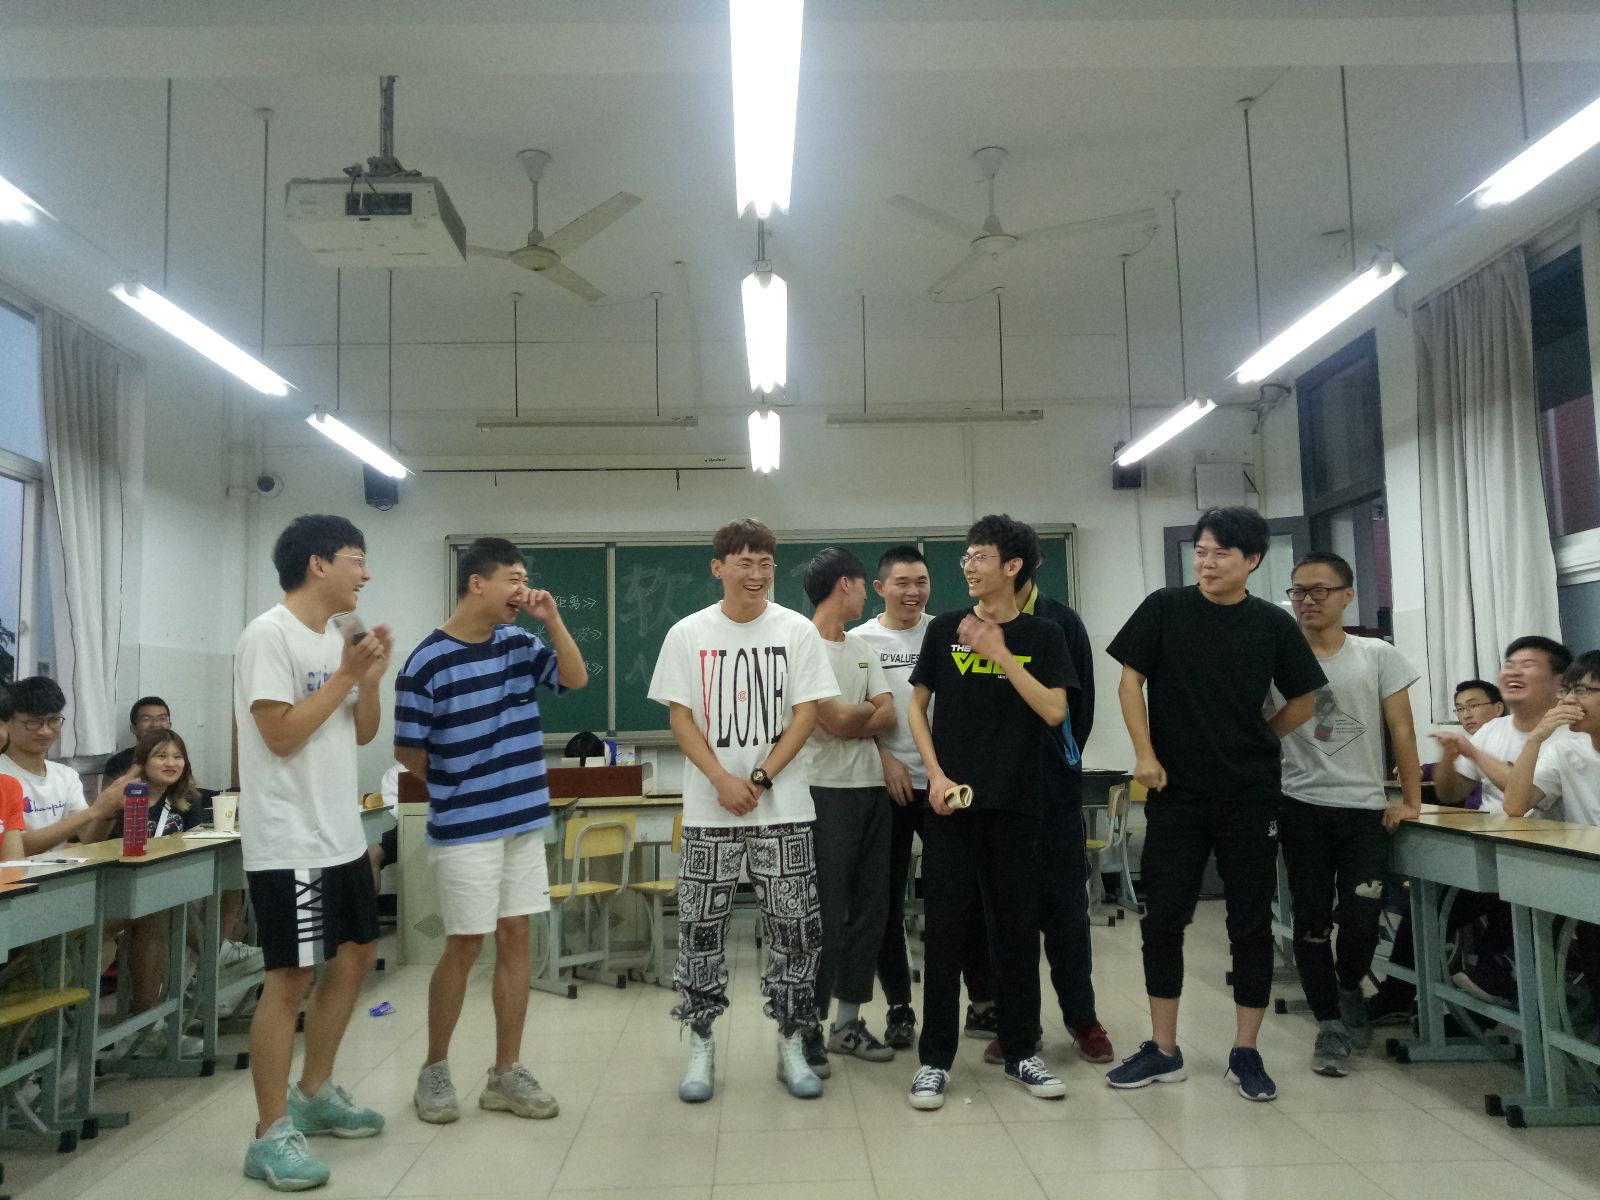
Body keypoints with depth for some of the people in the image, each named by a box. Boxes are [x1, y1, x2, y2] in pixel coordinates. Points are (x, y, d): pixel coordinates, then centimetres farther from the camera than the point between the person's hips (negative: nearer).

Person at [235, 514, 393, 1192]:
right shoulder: (269, 635, -14)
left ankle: (314, 1094, 32)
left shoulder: (336, 639, 11)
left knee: (353, 959, 16)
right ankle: (270, 1135, 9)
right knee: (291, 979, -3)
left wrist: (370, 680, -1)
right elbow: (281, 735, -20)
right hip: (289, 844, -9)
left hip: (342, 836, 9)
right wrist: (345, 674, -15)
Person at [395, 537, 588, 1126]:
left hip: (525, 820, 5)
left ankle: (506, 1073, 19)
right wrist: (457, 788, 6)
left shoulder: (518, 643, 4)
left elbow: (576, 678, -3)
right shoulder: (427, 662, -12)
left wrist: (552, 619, -12)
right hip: (463, 829, -5)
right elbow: (408, 751, -5)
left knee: (515, 938, 8)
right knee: (464, 946, 2)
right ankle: (434, 1070, 22)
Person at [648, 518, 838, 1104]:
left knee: (795, 927, 4)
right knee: (700, 928, 5)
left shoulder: (796, 630, 0)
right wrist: (722, 780, -13)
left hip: (784, 807, 0)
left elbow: (806, 713, -3)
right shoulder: (688, 634, 1)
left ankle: (791, 1045, 19)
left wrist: (760, 779, -11)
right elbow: (681, 716, 0)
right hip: (708, 807, 0)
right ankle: (700, 1047, 19)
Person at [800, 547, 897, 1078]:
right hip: (826, 791, -8)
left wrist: (849, 718, -12)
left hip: (872, 789, 8)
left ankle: (849, 1020, 22)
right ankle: (808, 1026, 6)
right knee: (824, 914, -6)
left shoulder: (864, 649, 15)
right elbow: (836, 721, -18)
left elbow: (888, 717, 5)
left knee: (869, 909, 11)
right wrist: (870, 709, 1)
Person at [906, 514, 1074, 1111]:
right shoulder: (945, 628, 5)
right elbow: (917, 706, 7)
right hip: (951, 798, 0)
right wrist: (936, 774, -5)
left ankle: (1020, 1051, 23)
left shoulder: (1041, 636, 3)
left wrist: (1001, 655, -14)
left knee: (1018, 925, 8)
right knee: (946, 926, 2)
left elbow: (1054, 711, -8)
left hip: (1015, 803, 0)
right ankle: (935, 1057, 12)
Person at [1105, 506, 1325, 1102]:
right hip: (1175, 792, 0)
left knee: (1251, 923, 7)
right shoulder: (1165, 607, -2)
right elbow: (1130, 680, 0)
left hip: (1250, 796, 1)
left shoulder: (1272, 624, 0)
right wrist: (1145, 754, -7)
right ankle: (1162, 1050, 17)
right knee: (1163, 919, 4)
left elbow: (1301, 701, 12)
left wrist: (1255, 742, 8)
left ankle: (1245, 1053, 21)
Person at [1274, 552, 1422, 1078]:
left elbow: (1401, 730, 3)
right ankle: (1329, 1025, 17)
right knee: (1312, 921, 1)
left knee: (1361, 918, -6)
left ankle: (1350, 989, 27)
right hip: (1302, 808, 0)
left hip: (1366, 808, 0)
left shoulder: (1379, 656, 3)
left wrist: (1411, 800, -3)